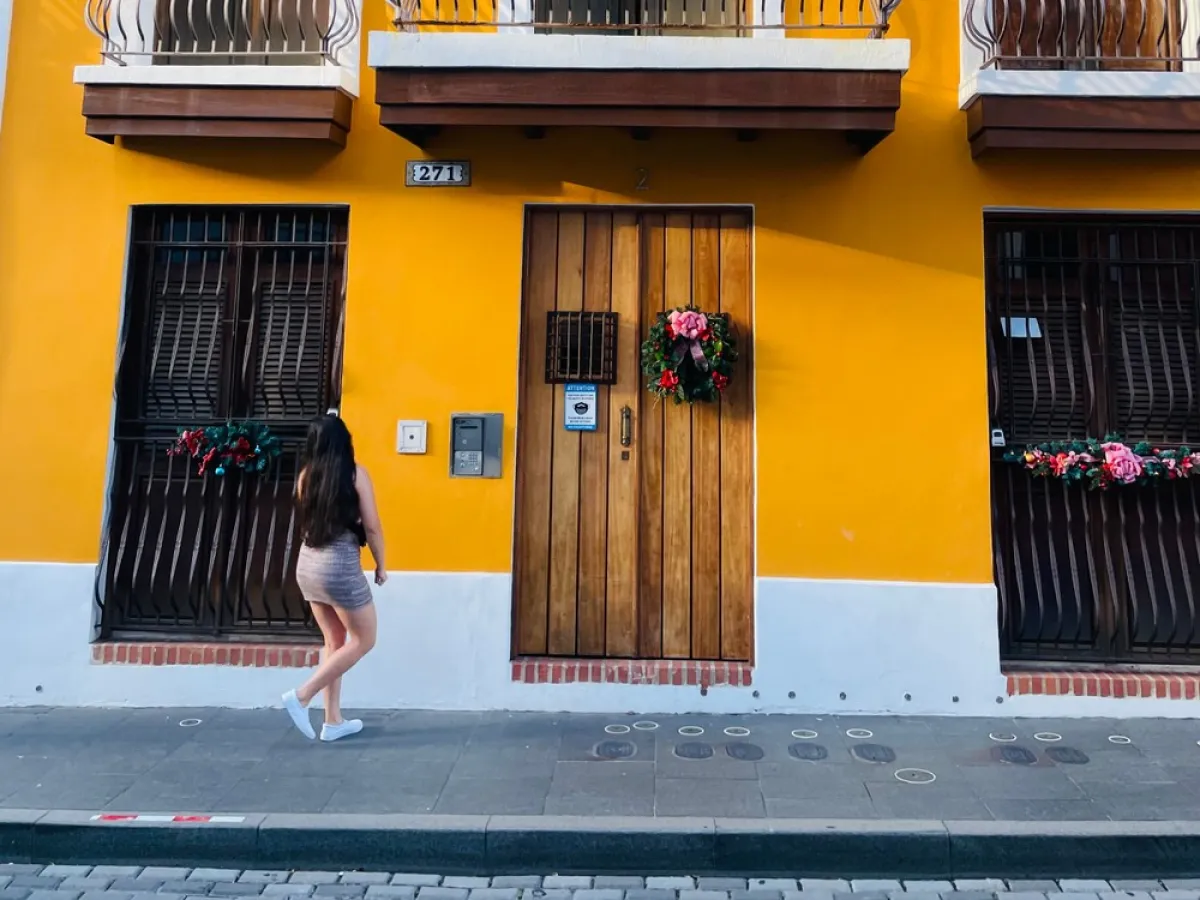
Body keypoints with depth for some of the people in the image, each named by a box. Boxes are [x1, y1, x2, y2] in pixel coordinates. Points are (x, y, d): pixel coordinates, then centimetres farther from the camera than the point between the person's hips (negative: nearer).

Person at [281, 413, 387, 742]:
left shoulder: (306, 475, 3)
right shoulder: (355, 474, -10)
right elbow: (371, 527, -8)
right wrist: (381, 565, 3)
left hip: (308, 564, 6)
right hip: (340, 565, -6)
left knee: (334, 641, 16)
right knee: (363, 640, 10)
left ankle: (333, 721, 20)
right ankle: (301, 697, 2)